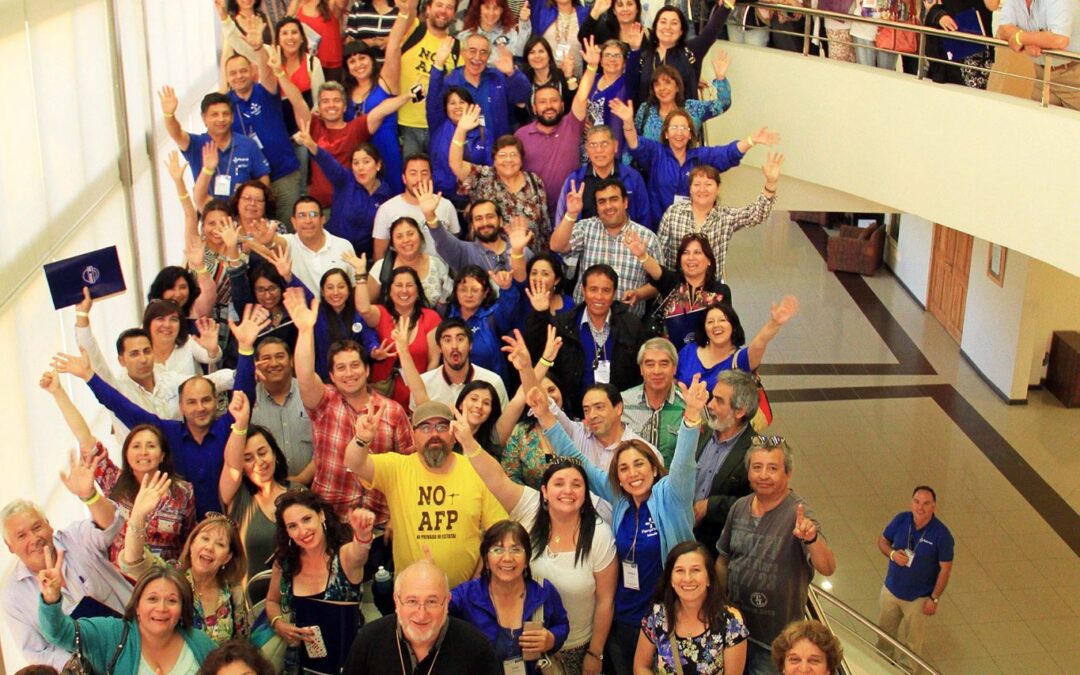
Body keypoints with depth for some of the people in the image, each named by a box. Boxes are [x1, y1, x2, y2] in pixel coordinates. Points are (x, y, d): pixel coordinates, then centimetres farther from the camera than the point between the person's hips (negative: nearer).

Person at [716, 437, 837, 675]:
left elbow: (827, 568, -30)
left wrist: (812, 538, -48)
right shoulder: (739, 508, -1)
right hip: (733, 624, 5)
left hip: (774, 638, -5)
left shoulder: (797, 513, -18)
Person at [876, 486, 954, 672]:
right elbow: (882, 540, 2)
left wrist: (934, 598, -13)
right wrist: (892, 554, -20)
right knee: (885, 631, 25)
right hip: (891, 590, 4)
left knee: (912, 640, 17)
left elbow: (945, 569, -15)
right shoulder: (901, 520, -13)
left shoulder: (942, 534, -23)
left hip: (919, 598, -4)